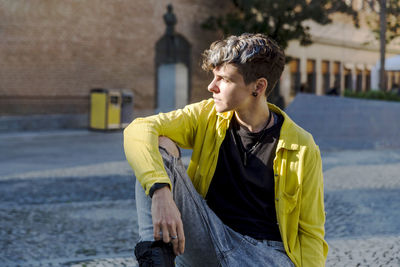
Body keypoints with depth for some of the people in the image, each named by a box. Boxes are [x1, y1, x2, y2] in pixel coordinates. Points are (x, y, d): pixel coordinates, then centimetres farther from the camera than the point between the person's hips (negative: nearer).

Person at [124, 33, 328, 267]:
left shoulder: (302, 149, -5)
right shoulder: (207, 117, 1)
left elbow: (311, 233, 1)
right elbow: (139, 130, -15)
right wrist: (161, 193, -33)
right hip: (207, 241, 3)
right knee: (160, 145, -16)